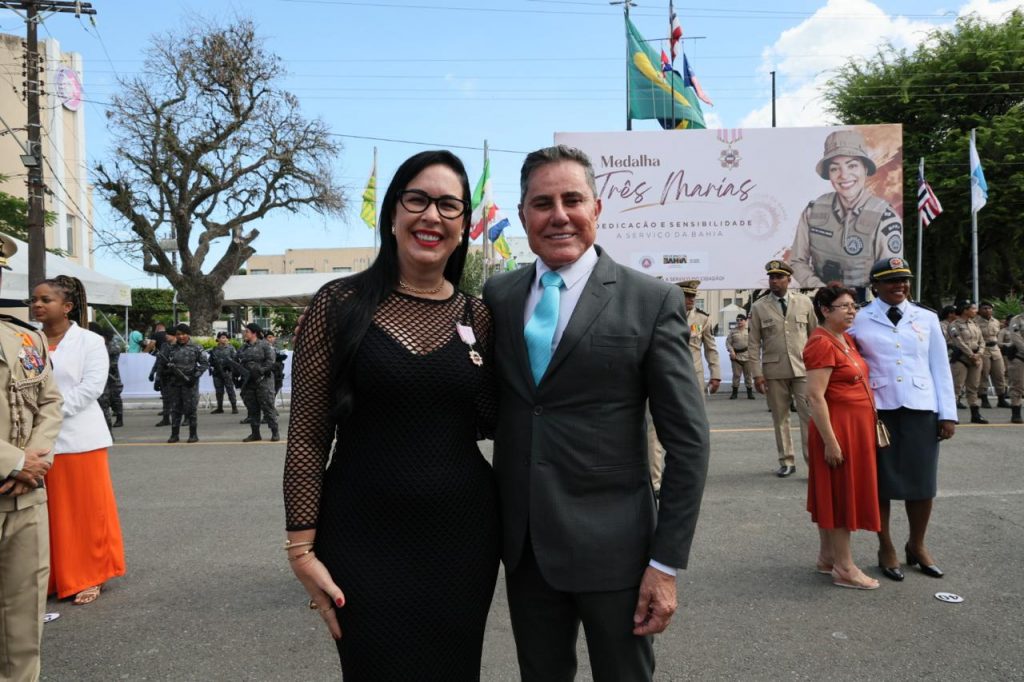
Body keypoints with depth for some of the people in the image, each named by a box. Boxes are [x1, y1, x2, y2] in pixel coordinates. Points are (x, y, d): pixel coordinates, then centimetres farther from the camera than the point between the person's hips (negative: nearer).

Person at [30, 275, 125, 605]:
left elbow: (92, 386, -10)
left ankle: (89, 577, 17)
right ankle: (49, 578, 23)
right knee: (48, 514, 9)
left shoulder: (90, 342, -1)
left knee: (86, 511, 4)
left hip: (77, 438, -3)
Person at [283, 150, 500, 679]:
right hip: (363, 536, -2)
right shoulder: (339, 304, -5)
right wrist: (303, 548, -8)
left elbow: (492, 424, 8)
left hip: (463, 535, 3)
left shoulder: (477, 316, 3)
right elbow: (308, 435, -5)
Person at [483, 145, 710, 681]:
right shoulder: (497, 295, 3)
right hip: (523, 543, 4)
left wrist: (666, 563, -10)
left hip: (612, 544, -3)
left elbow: (687, 440, -8)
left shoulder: (651, 301, -8)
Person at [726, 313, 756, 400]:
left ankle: (750, 393, 12)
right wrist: (731, 351, -10)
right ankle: (734, 392, 7)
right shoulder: (733, 331, 7)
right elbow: (728, 342, 5)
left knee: (749, 375, 4)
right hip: (736, 356, 0)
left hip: (748, 356, 0)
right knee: (736, 375, 0)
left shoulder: (750, 330, 4)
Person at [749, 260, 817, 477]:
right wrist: (757, 373, -4)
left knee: (810, 416, -4)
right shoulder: (759, 307, 3)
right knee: (780, 418, 7)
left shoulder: (804, 302, 6)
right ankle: (786, 462, 18)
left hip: (803, 368, 0)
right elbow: (754, 343, 1)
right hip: (774, 371, 0)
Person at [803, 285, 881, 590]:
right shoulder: (821, 343, -18)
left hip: (857, 427, 9)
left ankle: (827, 557, 25)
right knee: (841, 495, -2)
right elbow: (815, 397, -22)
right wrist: (830, 441, -23)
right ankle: (844, 569, 7)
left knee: (835, 495, 15)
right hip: (838, 428, -9)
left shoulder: (846, 339, 12)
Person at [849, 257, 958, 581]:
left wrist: (948, 414, 4)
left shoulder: (926, 319, 8)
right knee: (880, 481, 5)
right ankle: (886, 548, 21)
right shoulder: (859, 322, 1)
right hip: (877, 410, -2)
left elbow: (940, 368, 8)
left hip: (920, 409, 2)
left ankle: (917, 546, 27)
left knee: (922, 481, 6)